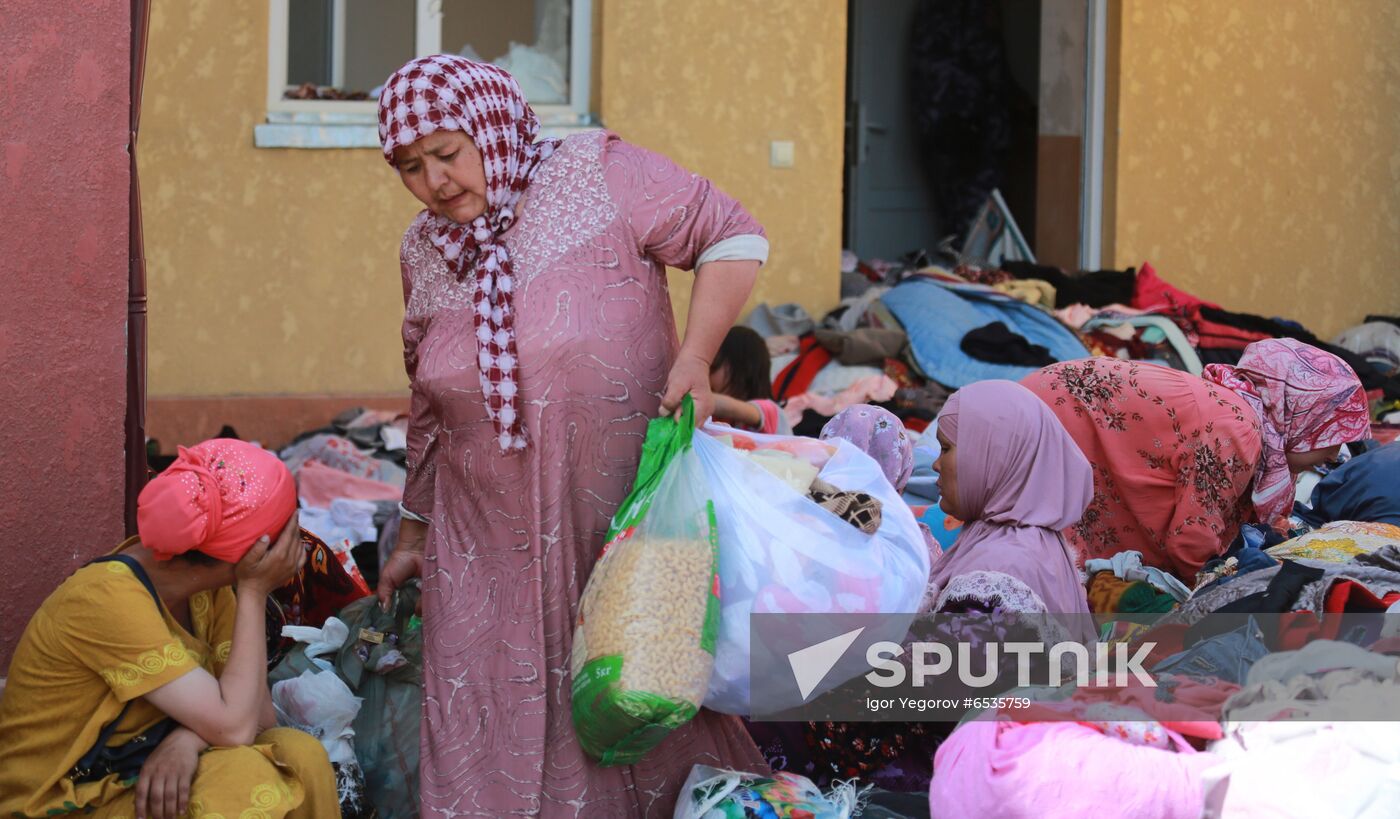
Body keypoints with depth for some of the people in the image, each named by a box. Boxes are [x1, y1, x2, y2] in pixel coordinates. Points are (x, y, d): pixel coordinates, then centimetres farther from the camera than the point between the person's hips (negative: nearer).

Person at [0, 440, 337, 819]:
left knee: (301, 757, -15)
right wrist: (255, 591, -22)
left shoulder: (206, 582, -2)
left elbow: (259, 713, -4)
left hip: (137, 786, 7)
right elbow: (233, 728, -29)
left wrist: (188, 739, -25)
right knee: (244, 778, -28)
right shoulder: (109, 600, -26)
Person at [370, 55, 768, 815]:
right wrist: (414, 530, 23)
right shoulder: (425, 252, 9)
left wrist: (694, 355, -17)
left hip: (628, 518, -4)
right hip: (493, 545, 4)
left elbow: (732, 236, -5)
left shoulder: (595, 175, -7)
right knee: (493, 727, 4)